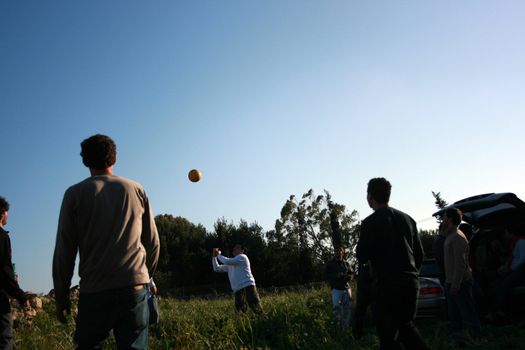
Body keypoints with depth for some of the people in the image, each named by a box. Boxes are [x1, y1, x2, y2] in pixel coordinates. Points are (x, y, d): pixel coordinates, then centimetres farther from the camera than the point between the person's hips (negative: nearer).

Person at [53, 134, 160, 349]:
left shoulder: (75, 194, 4)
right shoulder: (136, 189, 10)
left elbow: (64, 252, 2)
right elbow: (152, 242, 11)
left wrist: (61, 297, 10)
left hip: (94, 291, -1)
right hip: (134, 287, 2)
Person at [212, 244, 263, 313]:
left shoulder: (242, 257, 2)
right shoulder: (230, 265, 26)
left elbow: (227, 261, -11)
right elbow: (216, 268, 27)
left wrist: (218, 255, 4)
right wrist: (214, 256, 16)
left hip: (248, 286, -7)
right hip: (237, 290, 7)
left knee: (255, 307, -16)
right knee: (240, 311, -5)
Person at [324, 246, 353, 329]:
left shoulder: (346, 263, 10)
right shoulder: (330, 263, 4)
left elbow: (351, 274, 10)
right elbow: (326, 275, -1)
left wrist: (345, 276, -13)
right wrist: (336, 276, -16)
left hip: (346, 288, 3)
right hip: (336, 288, -3)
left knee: (348, 307, 4)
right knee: (336, 306, -14)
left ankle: (346, 326, 17)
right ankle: (338, 325, 3)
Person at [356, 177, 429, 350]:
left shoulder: (370, 222, -8)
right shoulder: (407, 219, 11)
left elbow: (362, 257, -7)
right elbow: (419, 254, 14)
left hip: (389, 284, -6)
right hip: (411, 282, 6)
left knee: (389, 336, 1)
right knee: (406, 326, 22)